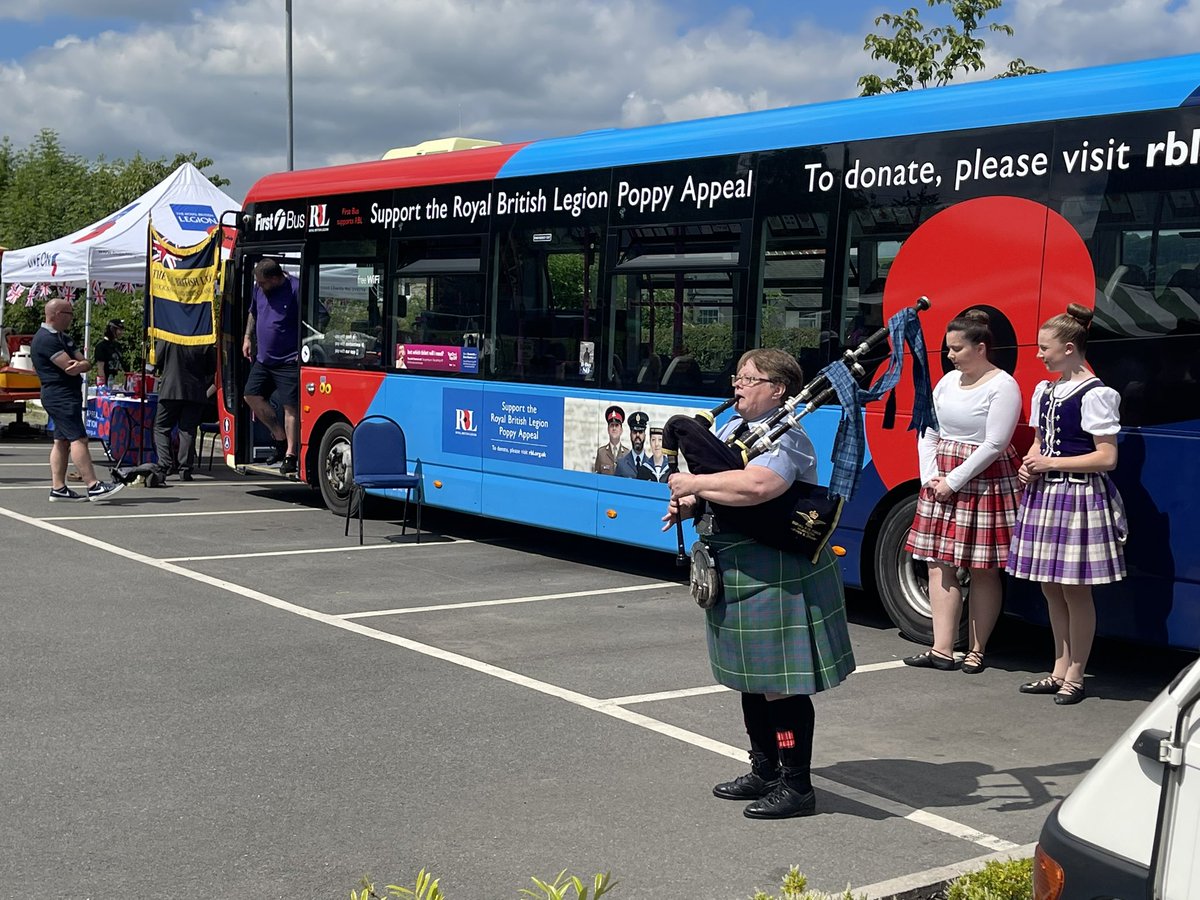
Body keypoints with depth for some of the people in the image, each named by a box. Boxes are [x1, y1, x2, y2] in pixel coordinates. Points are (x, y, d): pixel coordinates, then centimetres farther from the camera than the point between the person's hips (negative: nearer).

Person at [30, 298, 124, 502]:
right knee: (78, 439, -14)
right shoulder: (45, 339, -13)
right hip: (60, 395, -10)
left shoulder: (63, 338, 20)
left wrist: (80, 364, -13)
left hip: (69, 396, 10)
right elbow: (70, 368, -21)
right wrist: (79, 365, 2)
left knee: (62, 441, 8)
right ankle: (93, 486, -18)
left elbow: (86, 364, 11)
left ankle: (58, 489, 9)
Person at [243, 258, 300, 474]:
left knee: (290, 406, -8)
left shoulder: (296, 289, -16)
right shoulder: (259, 288, 7)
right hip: (263, 358, 8)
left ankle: (290, 454, -4)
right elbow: (253, 313, 26)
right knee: (252, 396, 8)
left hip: (289, 361, -8)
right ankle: (281, 439, 21)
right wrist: (248, 337, 18)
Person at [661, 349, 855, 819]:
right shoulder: (734, 427, 13)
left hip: (778, 580, -10)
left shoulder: (786, 439, -17)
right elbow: (715, 479, 19)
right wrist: (689, 502, -4)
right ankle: (764, 772, 31)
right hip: (740, 576, 10)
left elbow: (755, 486, -35)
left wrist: (694, 484, -24)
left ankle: (796, 787, 8)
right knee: (752, 677, 18)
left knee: (782, 684, -3)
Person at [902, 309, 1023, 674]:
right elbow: (929, 433, 14)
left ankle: (976, 651, 10)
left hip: (984, 482, -7)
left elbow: (994, 445, -15)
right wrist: (930, 477, -1)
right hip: (940, 482, 7)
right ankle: (942, 650, 5)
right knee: (940, 563, 3)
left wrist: (953, 481, -15)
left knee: (983, 571, 1)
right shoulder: (948, 381, 12)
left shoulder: (1003, 386, -9)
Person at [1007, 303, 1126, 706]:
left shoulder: (1095, 395, -12)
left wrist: (1052, 464, -15)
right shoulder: (1045, 391, 12)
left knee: (1075, 590, -1)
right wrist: (1029, 465, 2)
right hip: (1045, 493, 8)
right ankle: (1060, 670, 24)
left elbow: (1107, 458, -15)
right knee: (1051, 588, 13)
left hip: (1079, 495, -8)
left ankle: (1075, 676, 9)